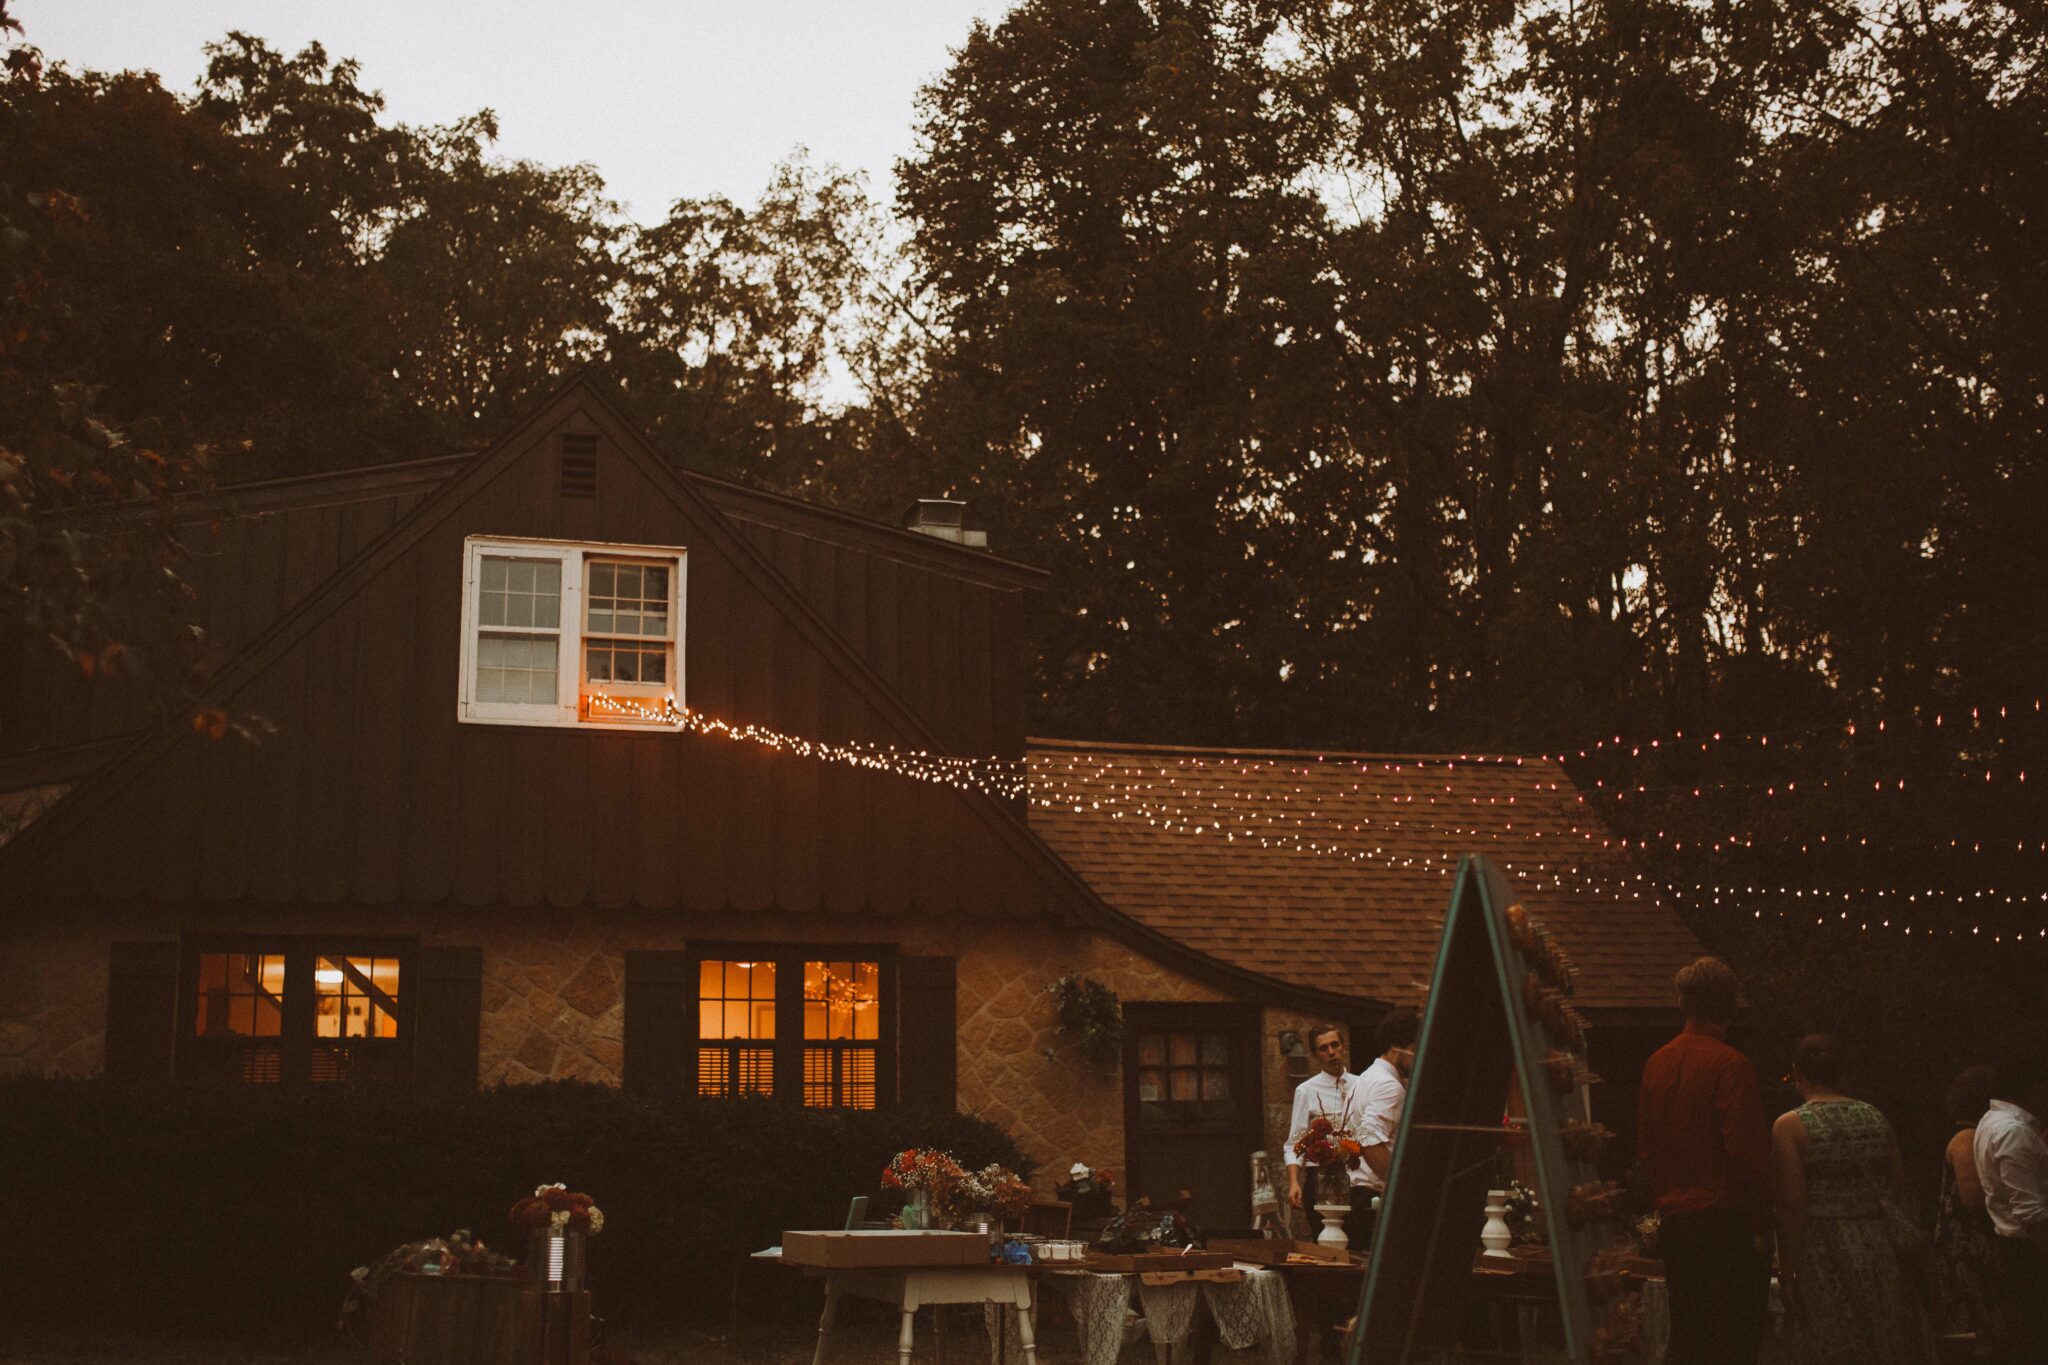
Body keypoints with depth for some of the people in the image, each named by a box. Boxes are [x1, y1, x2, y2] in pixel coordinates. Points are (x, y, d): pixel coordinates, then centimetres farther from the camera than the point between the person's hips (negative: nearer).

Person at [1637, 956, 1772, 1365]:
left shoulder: (1657, 1063, 8)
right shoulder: (1731, 1065, -12)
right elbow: (1746, 1151, -15)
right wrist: (1760, 1224, -8)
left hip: (1674, 1221, 7)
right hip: (1726, 1221, -6)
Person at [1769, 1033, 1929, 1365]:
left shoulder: (1789, 1126, -8)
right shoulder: (1875, 1118, 7)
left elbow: (1793, 1205, -12)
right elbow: (1898, 1188, 7)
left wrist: (1787, 1273, -9)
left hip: (1822, 1252, -4)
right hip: (1876, 1247, 4)